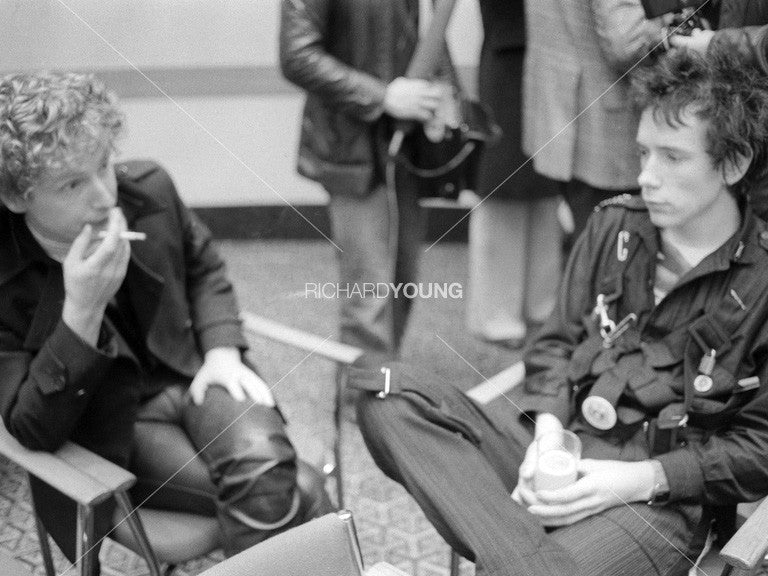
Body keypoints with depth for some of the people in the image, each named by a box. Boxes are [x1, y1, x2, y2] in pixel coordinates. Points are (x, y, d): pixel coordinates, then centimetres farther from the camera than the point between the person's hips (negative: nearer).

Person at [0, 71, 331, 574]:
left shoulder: (147, 188, -9)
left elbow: (204, 267, 12)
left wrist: (222, 351, -6)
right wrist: (81, 311, -33)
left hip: (191, 372, 4)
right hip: (110, 427, -3)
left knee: (264, 463, -28)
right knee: (298, 493, -23)